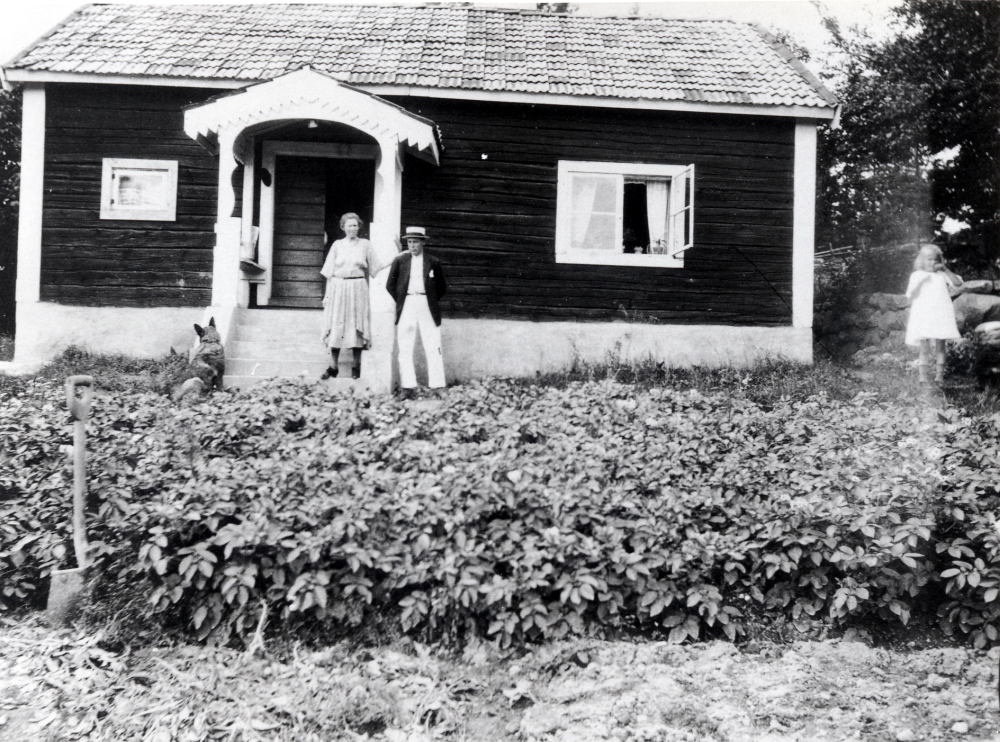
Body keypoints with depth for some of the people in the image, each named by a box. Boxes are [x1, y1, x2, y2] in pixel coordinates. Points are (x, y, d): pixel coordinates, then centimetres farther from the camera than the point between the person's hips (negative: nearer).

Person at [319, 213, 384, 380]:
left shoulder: (365, 245, 6)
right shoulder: (337, 245, 7)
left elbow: (375, 268, 9)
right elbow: (329, 272, 8)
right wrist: (327, 294, 4)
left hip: (357, 289, -1)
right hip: (338, 288, 1)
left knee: (356, 326, 1)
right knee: (336, 326, 0)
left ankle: (356, 366, 10)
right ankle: (334, 366, 6)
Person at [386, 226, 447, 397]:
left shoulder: (433, 262, 6)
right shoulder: (400, 261, 8)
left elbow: (441, 287, 14)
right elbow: (390, 285, 12)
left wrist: (431, 300, 7)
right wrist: (400, 300, 6)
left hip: (427, 307, -1)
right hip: (406, 307, 1)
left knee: (433, 348, -3)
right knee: (405, 349, 0)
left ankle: (437, 387, 1)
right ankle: (408, 387, 5)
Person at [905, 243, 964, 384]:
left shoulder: (942, 275, 13)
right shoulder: (916, 276, 9)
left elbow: (958, 284, 1)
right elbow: (911, 296, 2)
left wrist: (945, 270, -3)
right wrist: (920, 282, -13)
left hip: (940, 315, 1)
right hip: (922, 316, -1)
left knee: (939, 346, 0)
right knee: (924, 347, -4)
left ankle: (940, 374, 3)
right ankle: (924, 376, -1)